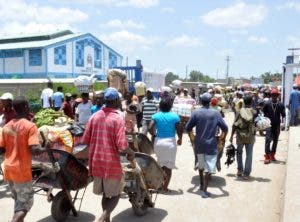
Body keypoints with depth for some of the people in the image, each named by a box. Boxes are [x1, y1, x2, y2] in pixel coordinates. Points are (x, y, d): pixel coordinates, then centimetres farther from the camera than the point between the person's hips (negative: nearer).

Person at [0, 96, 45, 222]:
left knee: (18, 201, 22)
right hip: (21, 170, -7)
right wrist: (46, 149, -4)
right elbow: (34, 150, -22)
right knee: (25, 203, 4)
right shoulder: (30, 126, -13)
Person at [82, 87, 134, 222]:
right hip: (111, 164, -5)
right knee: (115, 195, 12)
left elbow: (85, 140, 5)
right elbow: (122, 146, -21)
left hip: (96, 163, 6)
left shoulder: (94, 116, 2)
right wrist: (131, 153, -1)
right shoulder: (117, 119, -14)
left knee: (105, 194, 21)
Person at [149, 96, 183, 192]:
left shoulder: (156, 116, -1)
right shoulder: (174, 116, -5)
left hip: (158, 142, 2)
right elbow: (179, 130, -5)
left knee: (160, 164, 21)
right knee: (168, 166, 8)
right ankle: (165, 187, 11)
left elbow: (150, 128, -9)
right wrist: (180, 139, 13)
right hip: (170, 142, -2)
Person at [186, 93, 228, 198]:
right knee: (209, 168, 2)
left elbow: (187, 128, -2)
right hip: (211, 145, -2)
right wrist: (223, 136, 19)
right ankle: (204, 190, -2)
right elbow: (225, 128, -1)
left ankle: (201, 185, 36)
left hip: (199, 144, 3)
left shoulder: (196, 112, -5)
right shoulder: (216, 113, -6)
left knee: (201, 165, 22)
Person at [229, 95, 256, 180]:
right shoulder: (254, 112, -6)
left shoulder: (240, 111, -7)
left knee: (239, 153, 20)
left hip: (240, 136, 1)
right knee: (249, 155, 7)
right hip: (250, 137, 0)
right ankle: (246, 174, 8)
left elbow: (235, 125, -7)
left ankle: (240, 170, 24)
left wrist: (231, 136, -1)